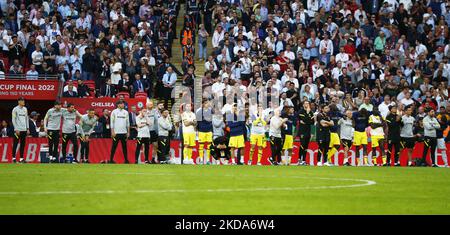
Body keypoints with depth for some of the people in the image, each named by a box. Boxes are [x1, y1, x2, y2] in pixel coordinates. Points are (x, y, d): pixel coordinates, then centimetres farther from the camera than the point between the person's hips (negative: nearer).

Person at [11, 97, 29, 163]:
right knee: (15, 143, -3)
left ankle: (21, 158, 9)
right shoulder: (15, 109, -5)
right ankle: (14, 157, 1)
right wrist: (16, 129, -14)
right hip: (18, 130, -6)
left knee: (23, 144, 5)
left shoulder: (25, 109, 13)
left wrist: (28, 128, 11)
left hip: (24, 130, 6)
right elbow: (13, 120, -8)